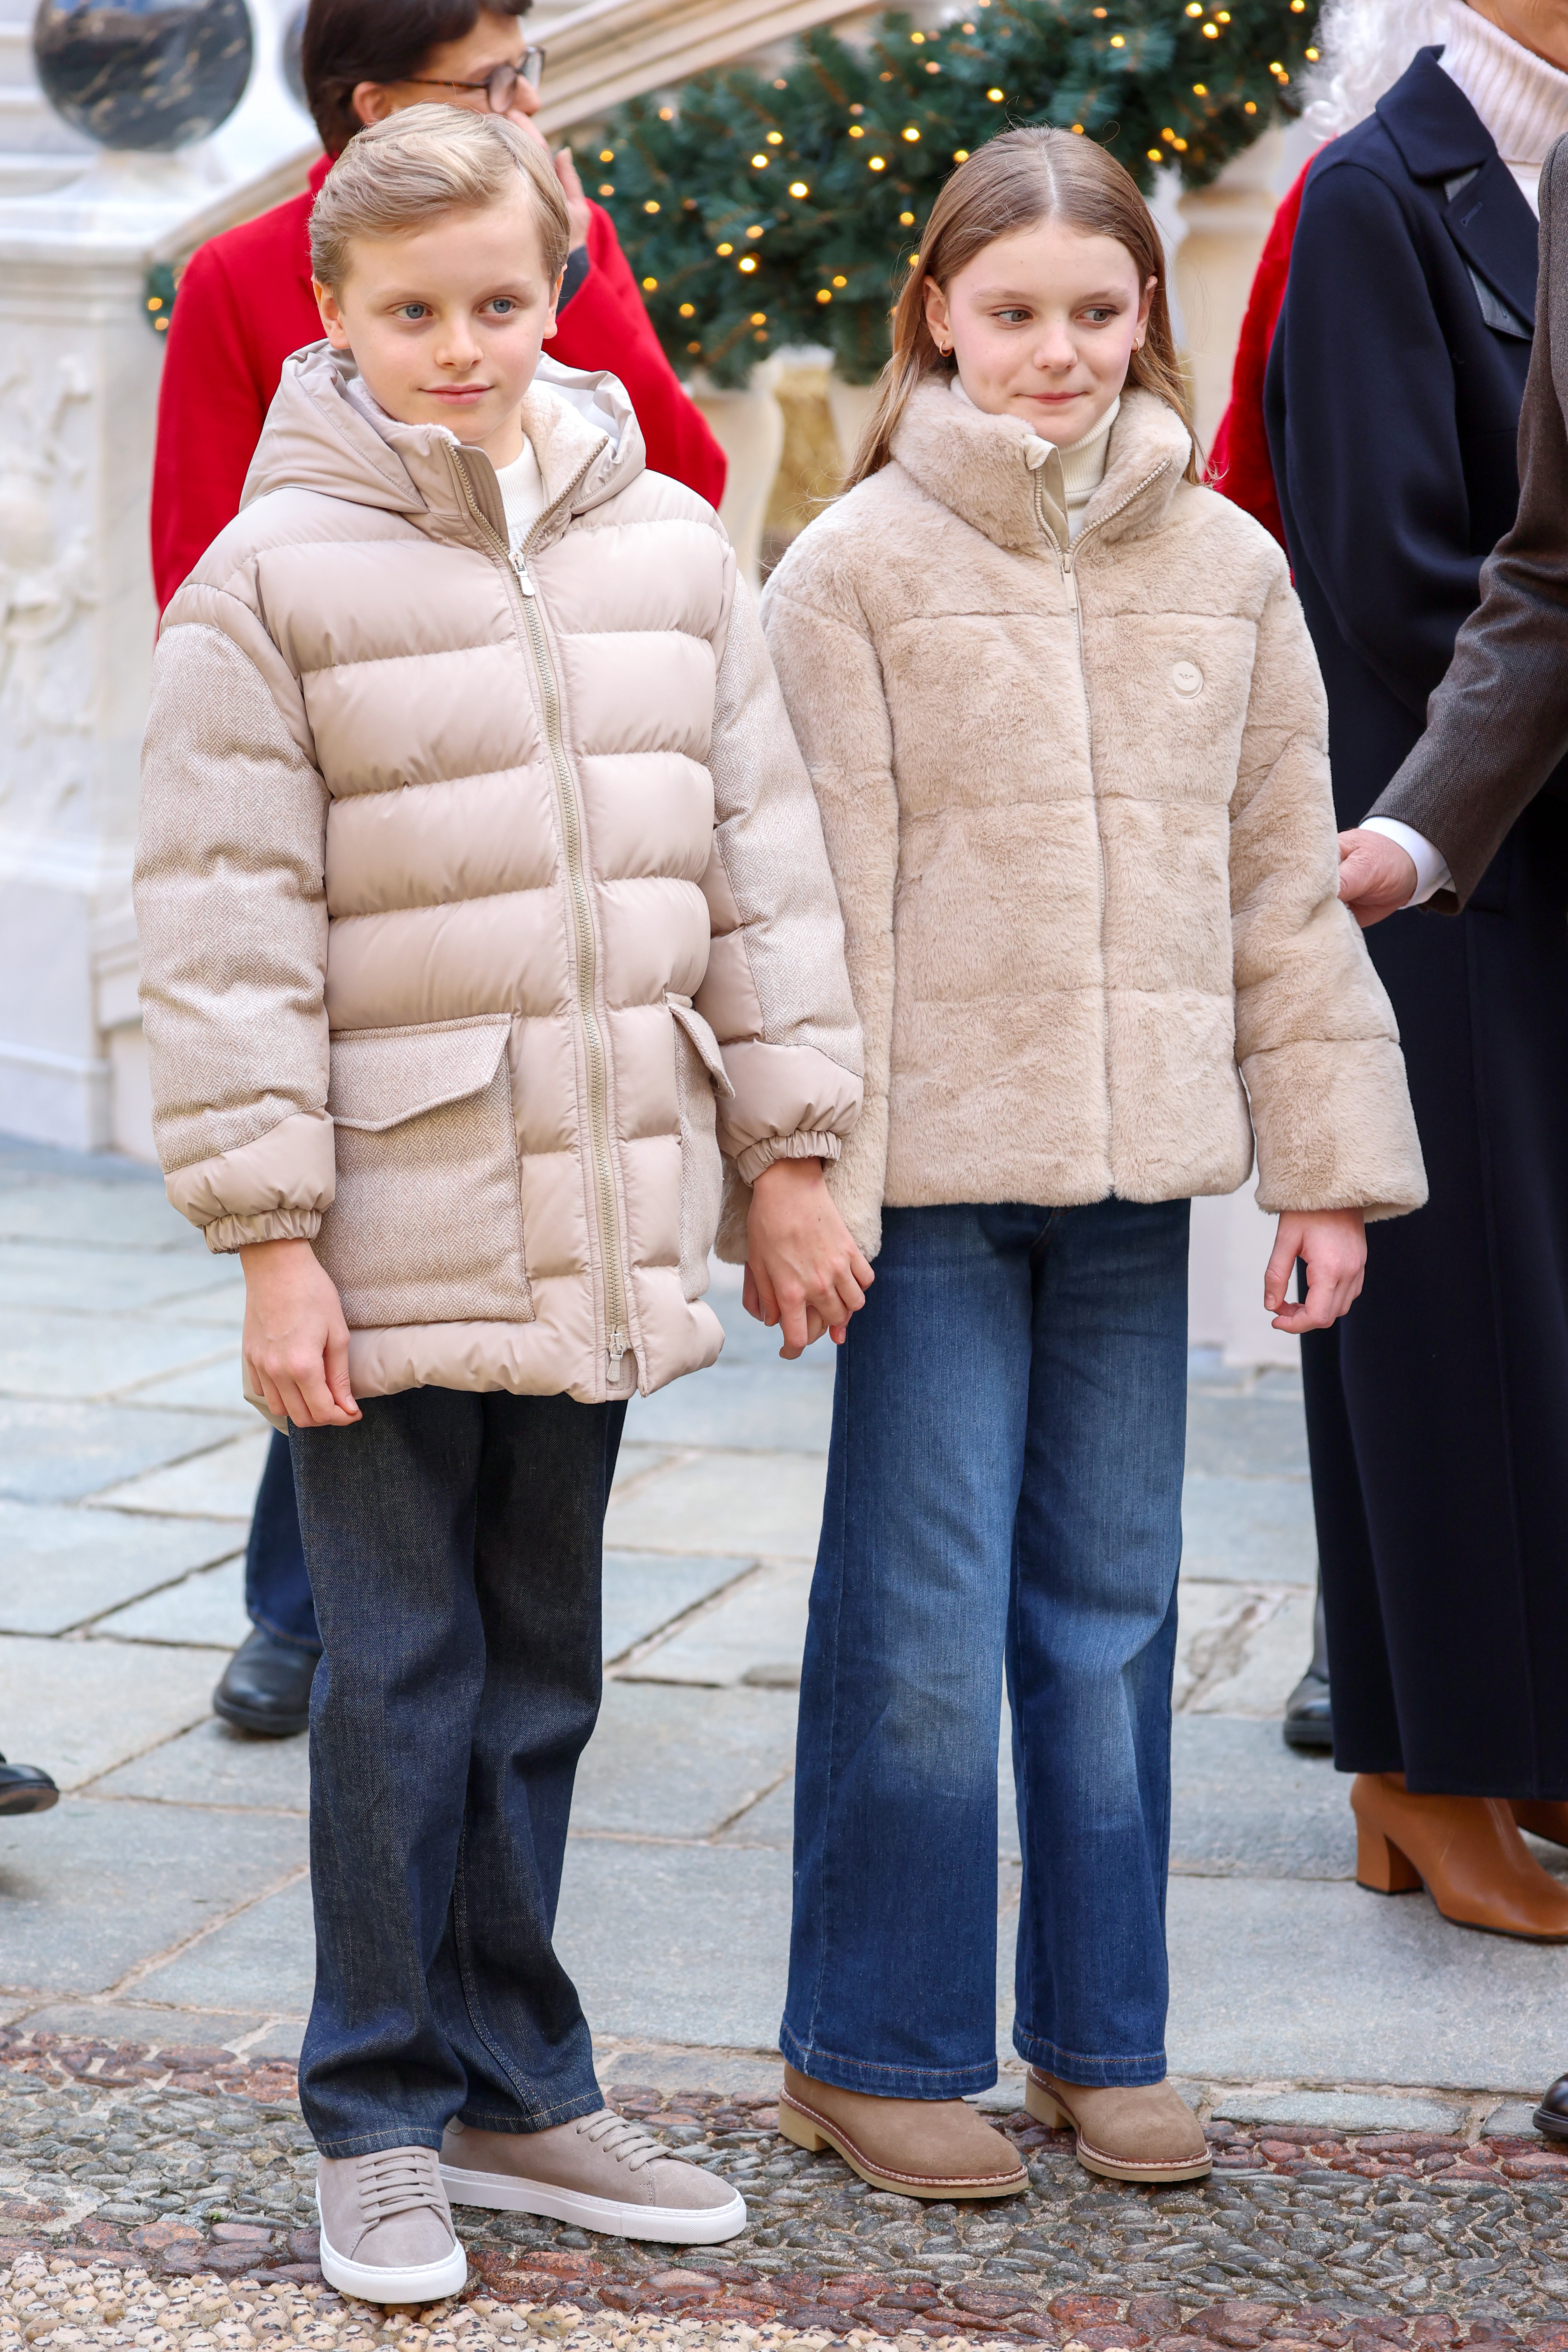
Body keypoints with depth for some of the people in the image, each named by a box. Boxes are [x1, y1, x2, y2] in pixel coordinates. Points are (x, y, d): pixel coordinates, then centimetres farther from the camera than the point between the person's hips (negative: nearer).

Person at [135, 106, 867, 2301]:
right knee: (400, 1684, 2)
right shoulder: (271, 577, -6)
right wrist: (269, 1238, -12)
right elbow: (228, 935, -8)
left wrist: (787, 1152, 8)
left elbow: (759, 860, 11)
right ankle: (382, 2123, 15)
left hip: (604, 1222, 4)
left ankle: (516, 2091, 26)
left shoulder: (671, 548, 7)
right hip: (391, 1232, -4)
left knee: (539, 1673, 14)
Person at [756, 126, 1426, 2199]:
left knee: (1115, 1612, 10)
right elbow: (825, 903, -6)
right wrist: (807, 1177, -11)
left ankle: (1099, 2033, 23)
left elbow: (1286, 882, 11)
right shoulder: (856, 567, -2)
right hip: (934, 1163, -3)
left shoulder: (1227, 567, 9)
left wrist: (1328, 1162, 7)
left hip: (1137, 1169, 4)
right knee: (920, 1624, 0)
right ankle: (874, 2049, 14)